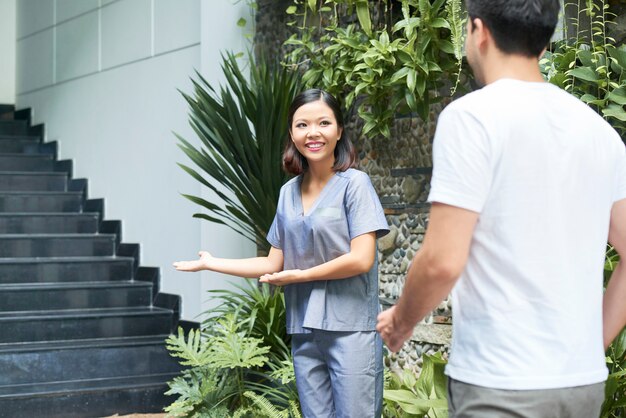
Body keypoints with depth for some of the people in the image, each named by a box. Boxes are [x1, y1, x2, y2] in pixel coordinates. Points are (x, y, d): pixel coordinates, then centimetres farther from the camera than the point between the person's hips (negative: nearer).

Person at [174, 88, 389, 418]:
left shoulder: (354, 184, -6)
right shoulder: (289, 193, 11)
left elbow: (361, 260, -14)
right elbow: (274, 265, 12)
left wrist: (300, 275, -5)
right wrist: (211, 263, 13)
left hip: (350, 329, -5)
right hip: (304, 331, 5)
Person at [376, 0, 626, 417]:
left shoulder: (472, 115, -11)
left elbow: (443, 261, -16)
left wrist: (401, 321, 2)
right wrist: (592, 340, 16)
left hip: (501, 384, -7)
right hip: (585, 382, 7)